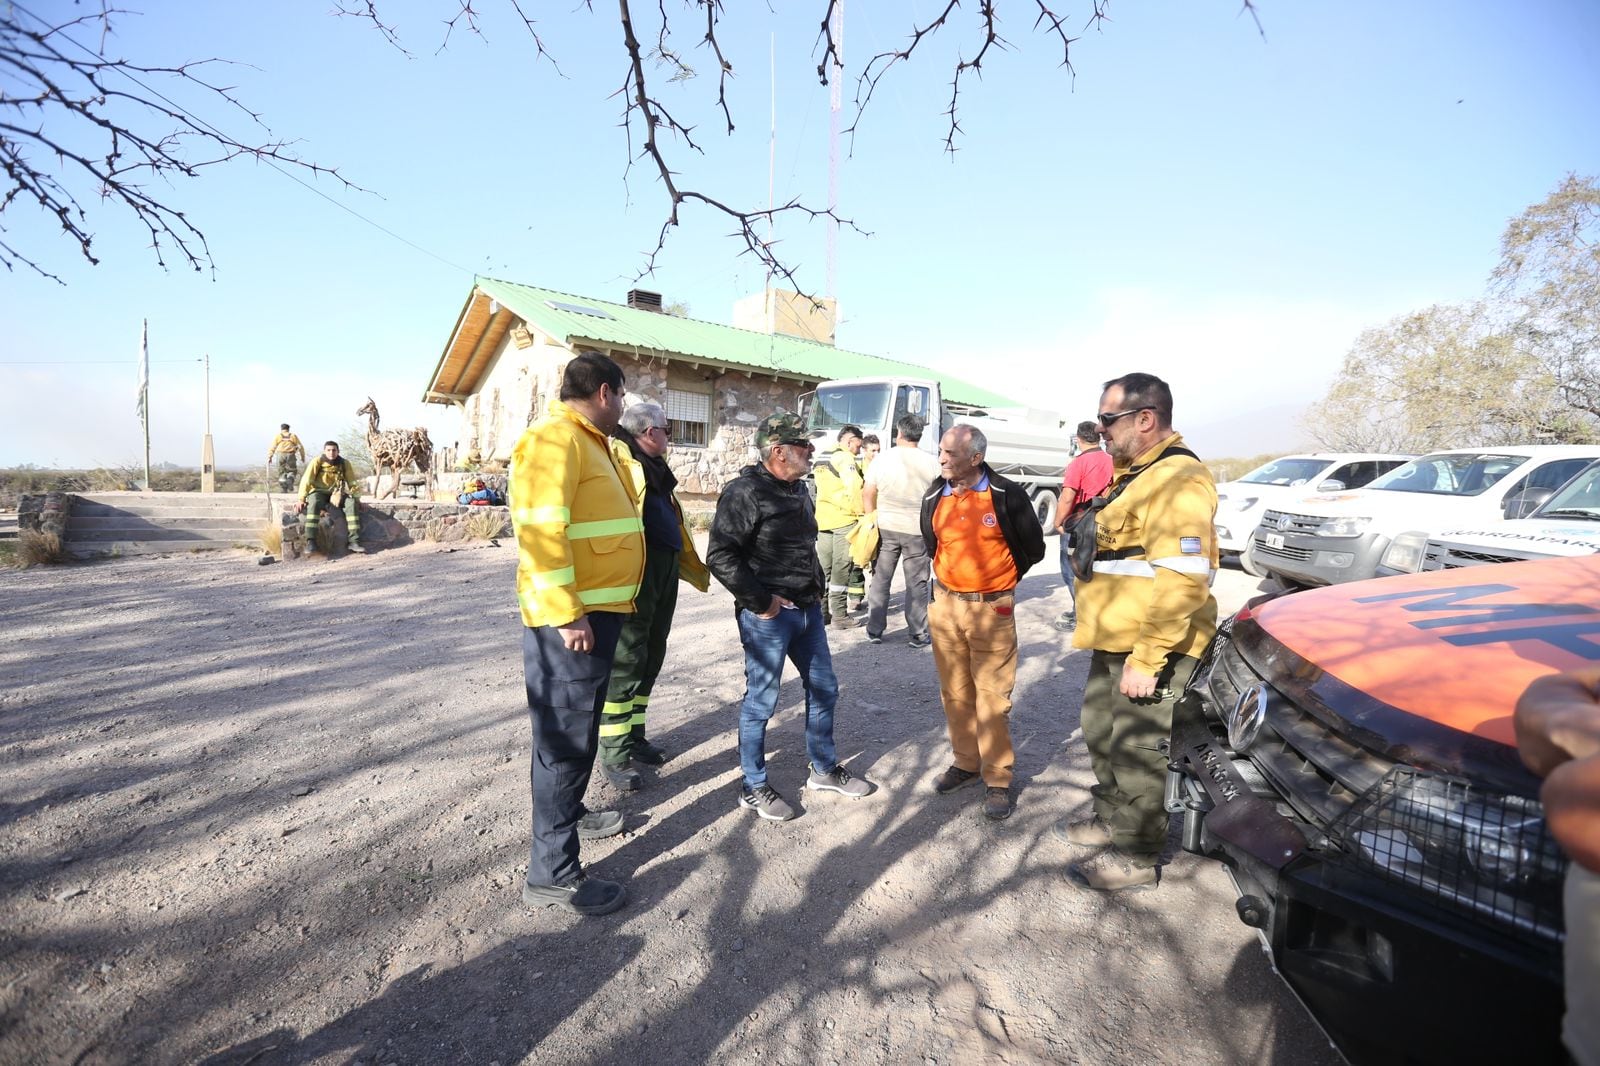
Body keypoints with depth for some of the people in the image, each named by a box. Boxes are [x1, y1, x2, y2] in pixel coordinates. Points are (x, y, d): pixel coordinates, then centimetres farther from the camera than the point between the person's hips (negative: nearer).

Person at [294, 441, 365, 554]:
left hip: (336, 493, 2)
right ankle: (310, 541, -38)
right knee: (314, 503, -36)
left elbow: (353, 482, 5)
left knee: (352, 503, -26)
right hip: (319, 492, -2)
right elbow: (306, 480, -14)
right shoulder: (317, 462, -10)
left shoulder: (344, 463, -2)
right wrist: (301, 500, -22)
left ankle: (354, 541, -27)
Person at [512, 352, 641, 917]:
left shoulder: (593, 443, 17)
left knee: (578, 730, 24)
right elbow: (540, 530, -25)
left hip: (599, 611, 10)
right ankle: (552, 872, 12)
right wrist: (565, 613, -26)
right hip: (570, 617, -10)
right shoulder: (554, 437, -15)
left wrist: (627, 455, 20)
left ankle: (568, 813, 43)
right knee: (567, 738, -1)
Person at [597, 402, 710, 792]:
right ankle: (614, 753, 10)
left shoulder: (655, 468, 20)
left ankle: (634, 735, 30)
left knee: (651, 657, 16)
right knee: (626, 661, -3)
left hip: (664, 572, 10)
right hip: (636, 574, -10)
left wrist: (694, 569, 25)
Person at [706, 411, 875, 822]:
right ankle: (753, 787, 23)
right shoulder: (744, 493, -16)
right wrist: (760, 601, -19)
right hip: (768, 615, -9)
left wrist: (817, 586, 13)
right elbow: (720, 557, -20)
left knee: (823, 689, 17)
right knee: (761, 700, 4)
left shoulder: (799, 490, 12)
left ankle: (824, 770, 36)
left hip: (807, 609, 9)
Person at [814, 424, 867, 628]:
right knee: (842, 568, -3)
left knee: (823, 568, 11)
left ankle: (821, 612, 15)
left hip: (822, 519, 8)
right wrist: (863, 513, -11)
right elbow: (854, 489, -17)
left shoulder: (821, 460, 19)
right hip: (844, 520, -8)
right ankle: (839, 615, 0)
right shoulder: (845, 458, -8)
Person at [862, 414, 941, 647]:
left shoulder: (882, 459, -2)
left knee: (880, 580, 12)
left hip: (885, 527, 1)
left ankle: (874, 631, 18)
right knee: (916, 584, 8)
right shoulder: (931, 462, -4)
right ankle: (917, 635, 13)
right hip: (917, 530, -1)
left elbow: (867, 495, -1)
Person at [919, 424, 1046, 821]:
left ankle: (997, 779, 17)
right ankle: (965, 762, 31)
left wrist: (999, 580, 9)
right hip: (945, 605, 4)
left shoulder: (1008, 495, -9)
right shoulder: (934, 498, 3)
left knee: (992, 698, 2)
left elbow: (1033, 549, 2)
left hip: (992, 609, -4)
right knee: (955, 693, 13)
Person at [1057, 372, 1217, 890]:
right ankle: (1112, 817, 42)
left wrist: (1146, 659, -27)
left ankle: (1137, 855, 23)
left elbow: (1182, 582, -28)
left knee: (1136, 750, 4)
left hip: (1148, 649, -10)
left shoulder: (1177, 480, -20)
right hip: (1115, 640, 10)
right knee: (1101, 732, 22)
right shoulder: (1136, 473, 14)